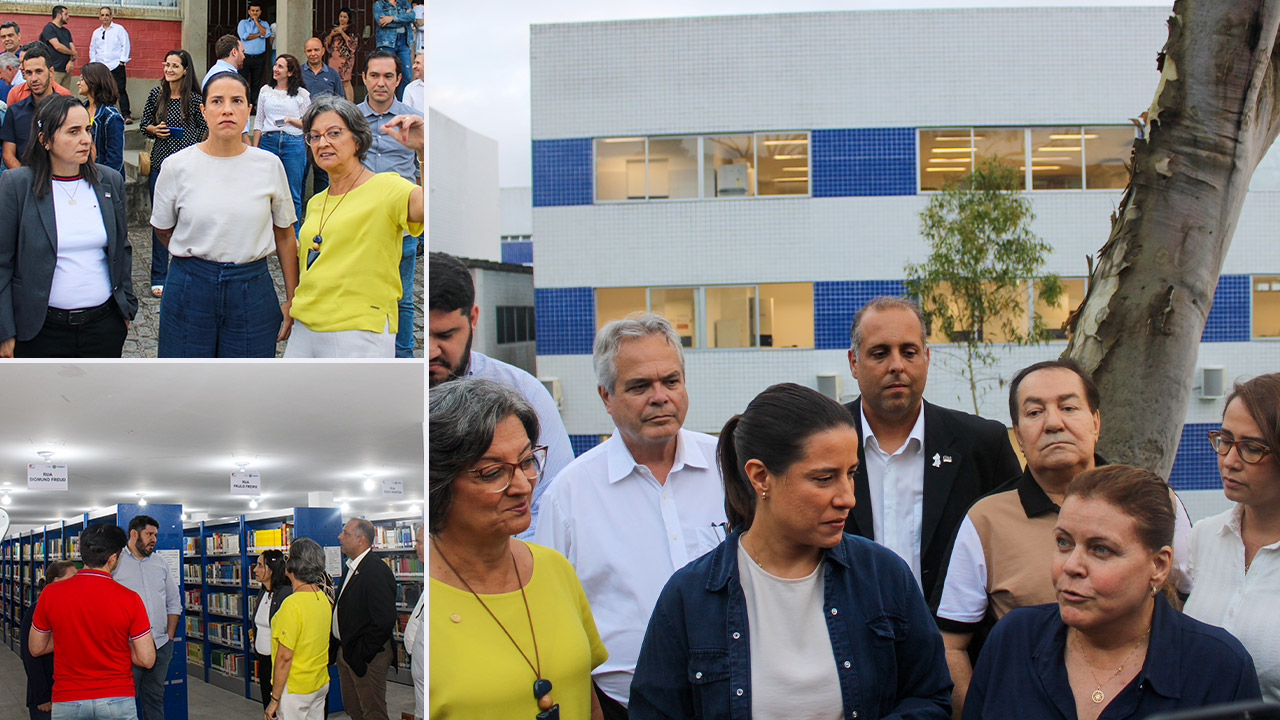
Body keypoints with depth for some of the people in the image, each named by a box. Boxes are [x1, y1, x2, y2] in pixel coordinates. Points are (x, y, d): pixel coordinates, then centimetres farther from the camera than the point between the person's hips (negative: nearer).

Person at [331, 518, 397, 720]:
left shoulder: (377, 571, -21)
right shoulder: (352, 567, 12)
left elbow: (384, 620, -27)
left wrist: (362, 653, -21)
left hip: (366, 656, -10)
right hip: (345, 650, 10)